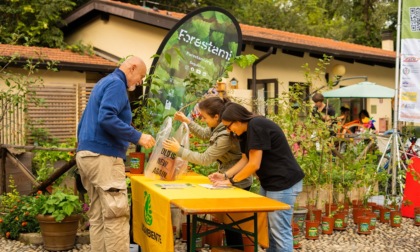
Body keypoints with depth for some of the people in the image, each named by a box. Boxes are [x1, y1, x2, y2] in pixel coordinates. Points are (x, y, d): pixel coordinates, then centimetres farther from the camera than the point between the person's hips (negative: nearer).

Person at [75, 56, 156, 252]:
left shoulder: (104, 82, 23)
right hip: (103, 156, -10)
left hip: (87, 153, 10)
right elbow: (106, 118, -23)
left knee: (98, 216, 9)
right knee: (116, 215, -9)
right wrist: (138, 137, -18)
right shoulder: (116, 83, -8)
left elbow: (86, 121, 27)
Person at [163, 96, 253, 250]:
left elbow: (205, 159, -26)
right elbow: (204, 134, 15)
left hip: (237, 182, -10)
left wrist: (179, 150, -20)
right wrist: (187, 121, 3)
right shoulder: (221, 125, -4)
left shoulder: (226, 135, -32)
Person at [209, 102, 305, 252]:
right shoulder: (247, 131, 10)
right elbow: (245, 160, 12)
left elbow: (254, 164, -22)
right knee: (268, 228, 14)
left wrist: (231, 181, -11)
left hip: (284, 183, -10)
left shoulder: (257, 126, -21)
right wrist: (225, 175, 0)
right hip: (269, 182, 10)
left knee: (280, 231, -7)